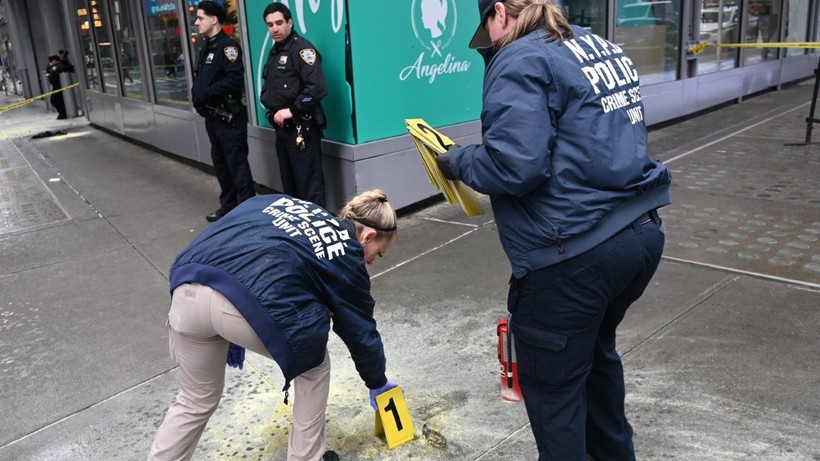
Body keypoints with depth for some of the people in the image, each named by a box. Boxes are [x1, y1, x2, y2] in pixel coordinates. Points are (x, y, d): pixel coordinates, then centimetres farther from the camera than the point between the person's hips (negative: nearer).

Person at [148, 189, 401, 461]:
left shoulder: (280, 203, 31)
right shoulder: (346, 256, 16)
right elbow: (361, 333, 24)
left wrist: (231, 332, 31)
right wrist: (378, 384, 43)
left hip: (187, 290, 6)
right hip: (252, 303, -5)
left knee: (196, 401, 27)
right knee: (313, 365, 25)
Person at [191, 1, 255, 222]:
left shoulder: (228, 45, -12)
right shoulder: (206, 48, 17)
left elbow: (235, 79, -22)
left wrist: (206, 94, -18)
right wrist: (196, 95, 2)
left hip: (229, 117, -10)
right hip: (212, 117, 10)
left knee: (237, 165, -4)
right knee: (220, 163, 15)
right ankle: (229, 206, 27)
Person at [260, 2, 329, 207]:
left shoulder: (302, 48, -11)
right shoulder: (274, 52, 16)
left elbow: (317, 88, -23)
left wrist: (291, 110, -17)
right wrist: (273, 109, 6)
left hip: (301, 127, -9)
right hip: (282, 127, 9)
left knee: (309, 182, -6)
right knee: (288, 181, 17)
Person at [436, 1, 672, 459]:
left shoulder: (520, 60, -12)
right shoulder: (603, 47, 15)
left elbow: (513, 167, -22)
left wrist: (457, 160, -5)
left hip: (577, 255, -9)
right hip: (642, 233, 10)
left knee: (553, 385, 10)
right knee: (596, 350, 30)